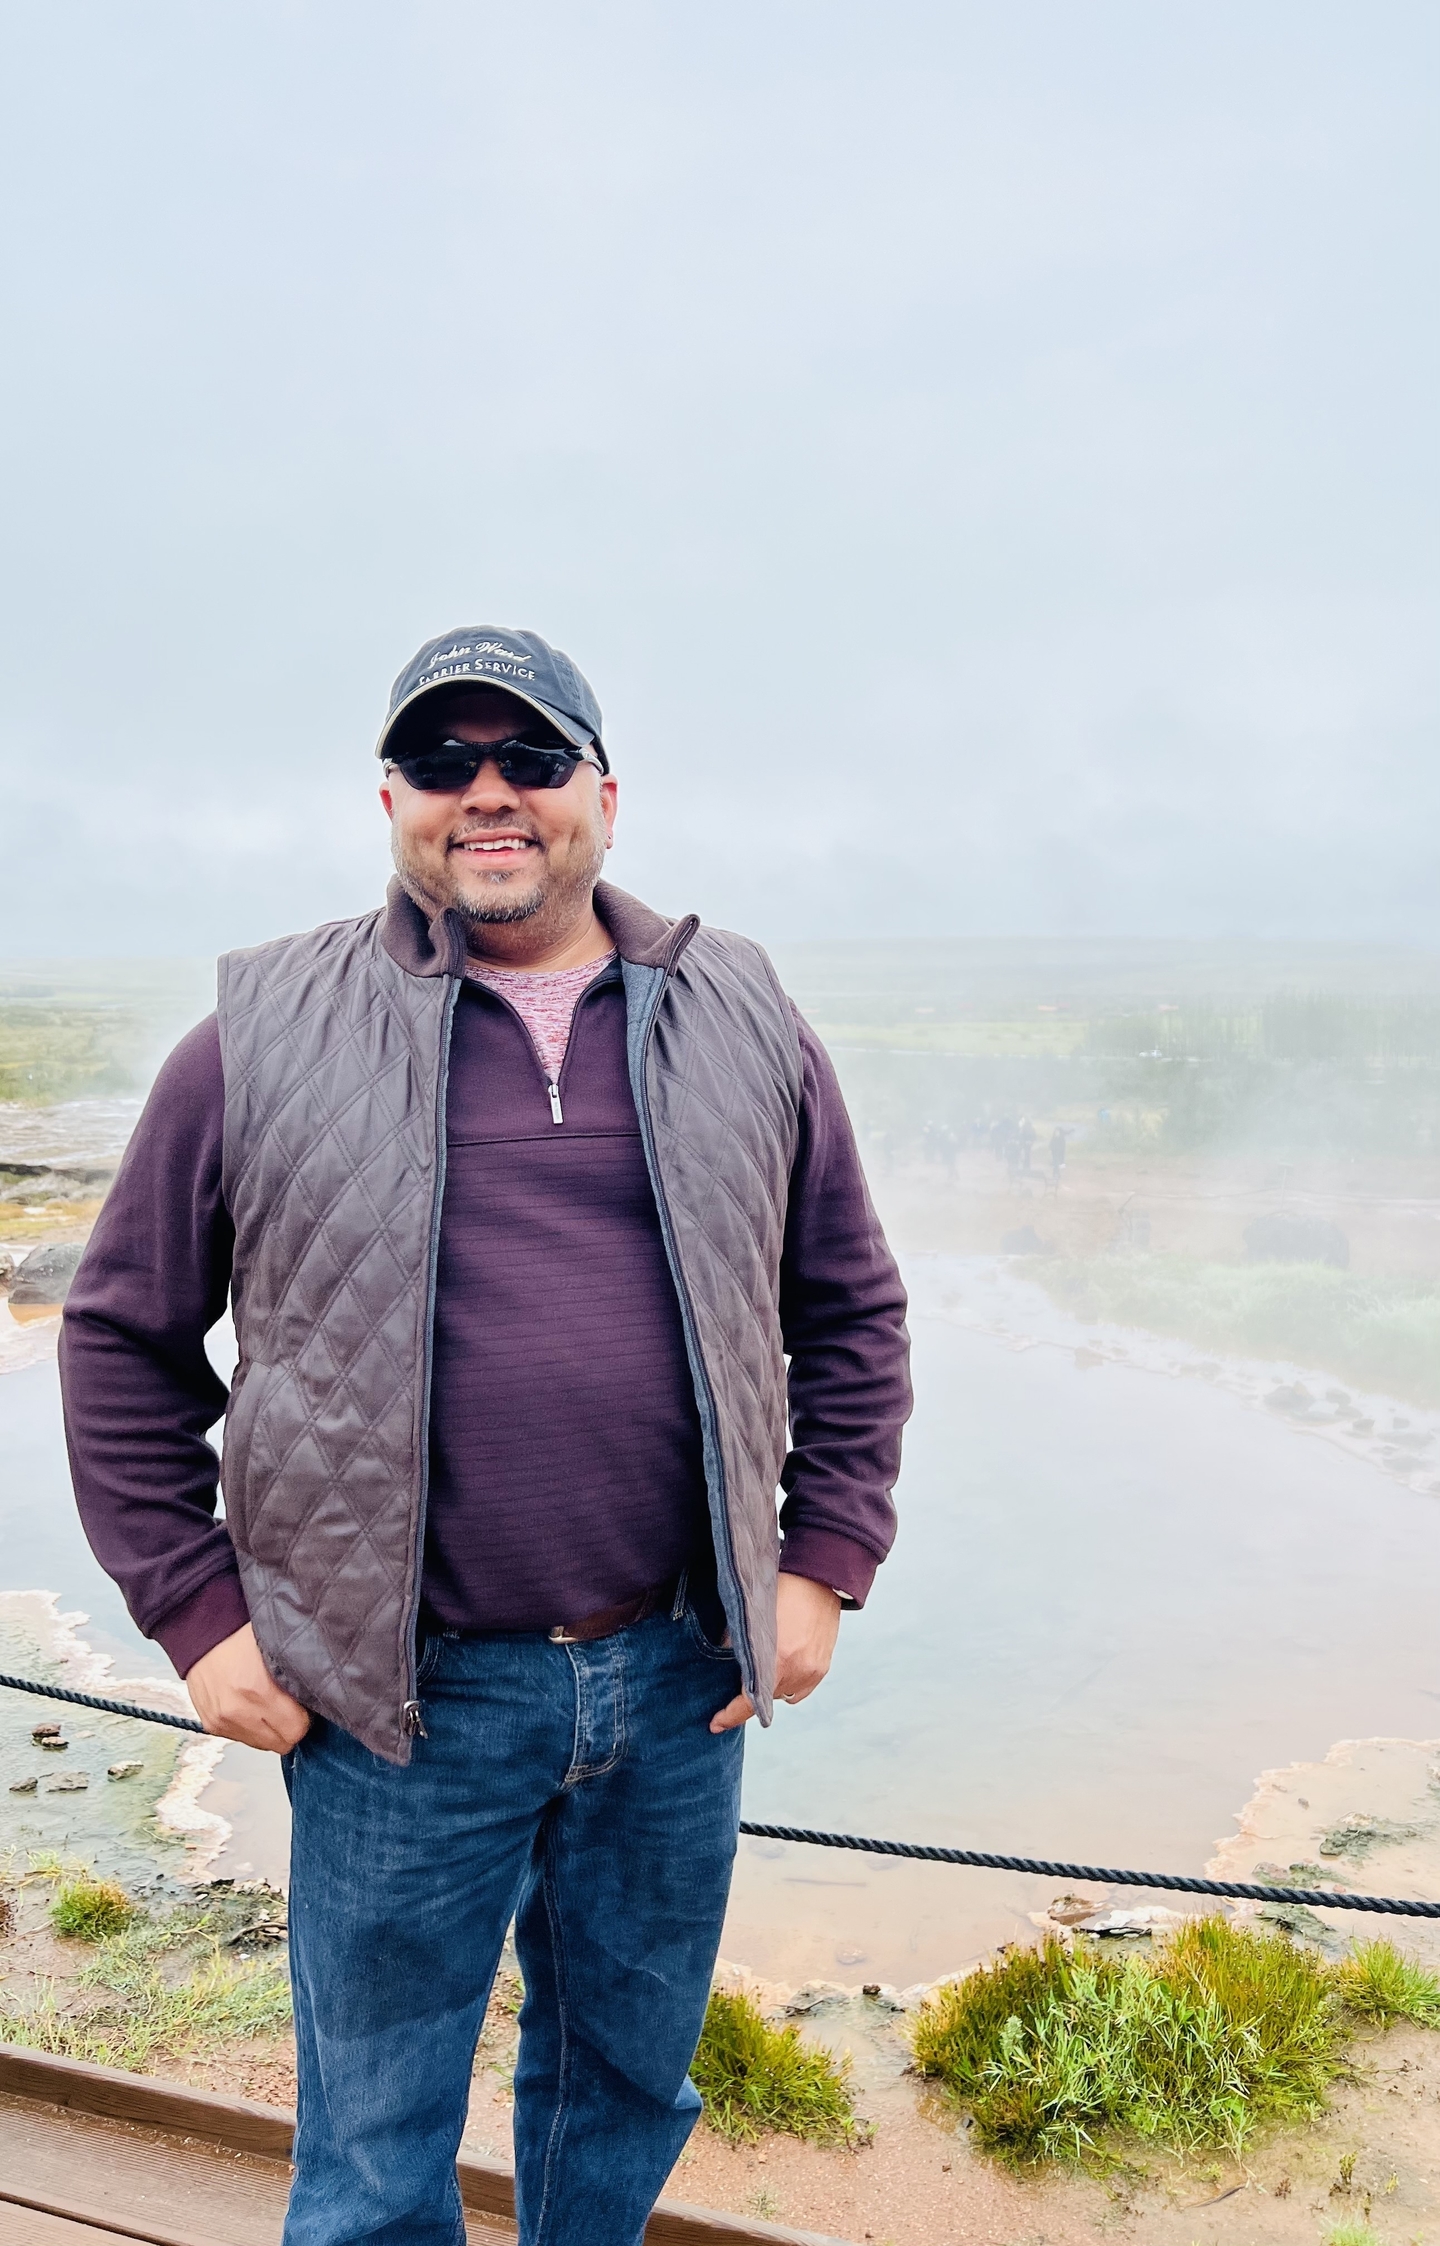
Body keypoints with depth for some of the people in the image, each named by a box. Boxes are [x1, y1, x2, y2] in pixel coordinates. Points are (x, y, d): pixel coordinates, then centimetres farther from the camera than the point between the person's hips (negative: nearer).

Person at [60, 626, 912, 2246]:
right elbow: (122, 1336, 2)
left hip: (680, 1681, 3)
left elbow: (853, 1309, 8)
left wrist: (823, 1564, 2)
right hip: (406, 1700, -2)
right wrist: (197, 1613, -3)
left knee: (630, 2089, 24)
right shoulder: (265, 1038, -5)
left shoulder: (743, 1023, 2)